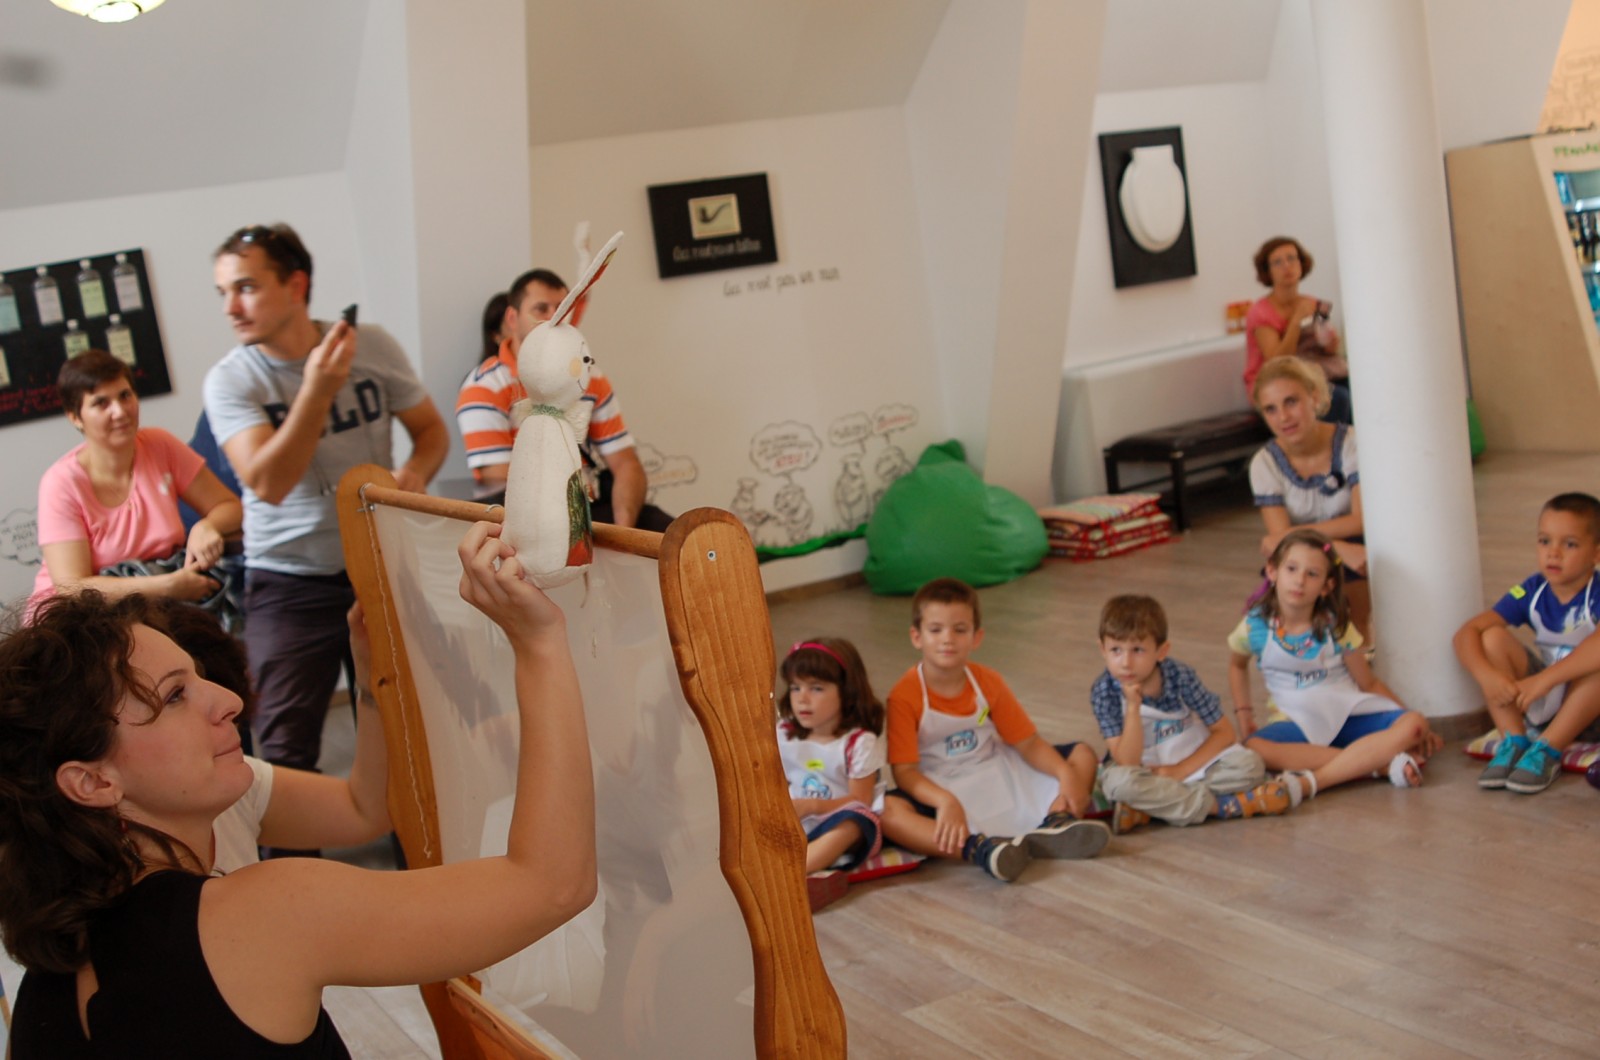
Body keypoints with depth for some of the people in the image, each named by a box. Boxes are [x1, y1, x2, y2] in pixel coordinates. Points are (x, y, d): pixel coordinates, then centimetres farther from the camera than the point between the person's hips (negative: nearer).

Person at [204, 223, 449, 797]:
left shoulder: (371, 346, -4)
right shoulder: (231, 380, -10)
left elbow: (431, 429, 8)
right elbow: (268, 484, -23)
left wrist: (414, 472, -14)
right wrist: (318, 389, -30)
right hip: (290, 583, -2)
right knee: (286, 747, -6)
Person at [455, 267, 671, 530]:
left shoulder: (591, 378, 9)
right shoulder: (484, 388, -8)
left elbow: (626, 465, 3)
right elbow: (503, 484, -16)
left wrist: (622, 533, -17)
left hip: (597, 504, 3)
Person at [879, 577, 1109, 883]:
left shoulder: (988, 683, 0)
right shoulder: (905, 696, -14)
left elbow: (1028, 743, 1)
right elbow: (904, 770, -20)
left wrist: (1065, 773, -18)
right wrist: (946, 802, -37)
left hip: (996, 776, 5)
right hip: (936, 789, -5)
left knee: (1082, 754, -2)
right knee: (887, 811, -38)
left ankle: (1053, 825, -29)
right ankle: (980, 849, -51)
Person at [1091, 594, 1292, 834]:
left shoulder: (1180, 677, -13)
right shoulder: (1103, 691, -17)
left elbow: (1224, 732, -7)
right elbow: (1128, 763, -22)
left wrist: (1181, 769, -17)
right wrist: (1133, 707, -33)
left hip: (1194, 762, 2)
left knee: (1250, 764, -23)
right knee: (1119, 780, -37)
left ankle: (1148, 807, -26)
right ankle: (1220, 805, -25)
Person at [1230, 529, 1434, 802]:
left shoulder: (1336, 627, -3)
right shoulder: (1255, 626, -3)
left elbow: (1369, 683, 5)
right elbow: (1238, 666, 19)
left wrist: (1413, 727, -1)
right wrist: (1243, 713, 9)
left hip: (1350, 714, 1)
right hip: (1299, 723, -1)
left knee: (1413, 725, -27)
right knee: (1254, 747, -35)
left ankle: (1309, 783, -38)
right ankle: (1382, 763, -33)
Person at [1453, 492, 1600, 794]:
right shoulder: (1532, 591, -8)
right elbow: (1466, 632, -13)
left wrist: (1545, 679, -43)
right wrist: (1486, 675, -31)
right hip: (1543, 703, 4)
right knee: (1493, 637, -15)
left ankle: (1547, 750, -24)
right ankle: (1513, 742, -19)